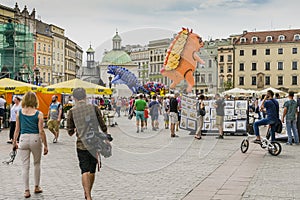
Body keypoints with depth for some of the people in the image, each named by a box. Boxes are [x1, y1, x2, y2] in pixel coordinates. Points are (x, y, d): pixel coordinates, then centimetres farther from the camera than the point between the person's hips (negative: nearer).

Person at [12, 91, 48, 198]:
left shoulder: (19, 113, 1)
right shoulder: (39, 114, -5)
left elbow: (17, 130, 4)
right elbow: (41, 131, -7)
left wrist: (14, 142, 15)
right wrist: (45, 145, 0)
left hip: (23, 139, 1)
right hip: (35, 139, -1)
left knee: (25, 166, 7)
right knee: (37, 164, 18)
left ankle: (26, 190, 8)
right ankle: (37, 187, 27)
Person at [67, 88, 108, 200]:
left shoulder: (72, 112, -3)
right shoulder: (94, 108, -2)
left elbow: (70, 132, 1)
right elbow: (103, 126, 0)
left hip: (81, 145, -1)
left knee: (85, 171, -1)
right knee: (92, 171, 14)